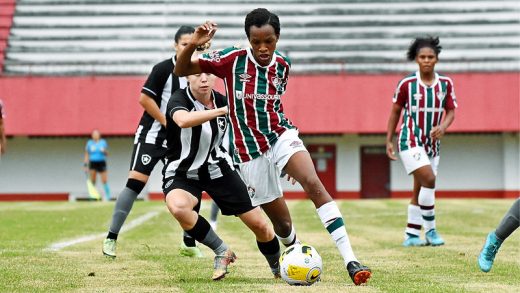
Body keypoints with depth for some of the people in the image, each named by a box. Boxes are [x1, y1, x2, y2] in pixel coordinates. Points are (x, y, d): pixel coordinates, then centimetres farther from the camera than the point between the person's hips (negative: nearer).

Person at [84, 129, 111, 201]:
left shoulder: (103, 142, 7)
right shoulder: (89, 143, 7)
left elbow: (106, 154, 9)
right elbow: (87, 155, 10)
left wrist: (104, 151, -14)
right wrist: (85, 164, 2)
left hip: (101, 163, 0)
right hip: (92, 163, 0)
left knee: (105, 181, -6)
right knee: (92, 181, -4)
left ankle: (108, 196, 0)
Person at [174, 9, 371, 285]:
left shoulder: (283, 65, 3)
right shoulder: (232, 59, -9)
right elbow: (181, 70, -9)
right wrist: (193, 44, -27)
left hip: (281, 136, 1)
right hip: (250, 152, -1)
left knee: (314, 184, -27)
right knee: (282, 223, 3)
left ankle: (350, 261, -33)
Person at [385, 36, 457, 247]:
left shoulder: (445, 84, 3)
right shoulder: (406, 84, -5)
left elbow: (451, 112, 4)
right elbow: (395, 111, 4)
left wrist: (442, 127, -18)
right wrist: (389, 140, 3)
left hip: (432, 143, 4)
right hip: (410, 140, -4)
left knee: (419, 191, 7)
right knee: (429, 178, -22)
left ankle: (411, 235, 14)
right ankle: (430, 230, -12)